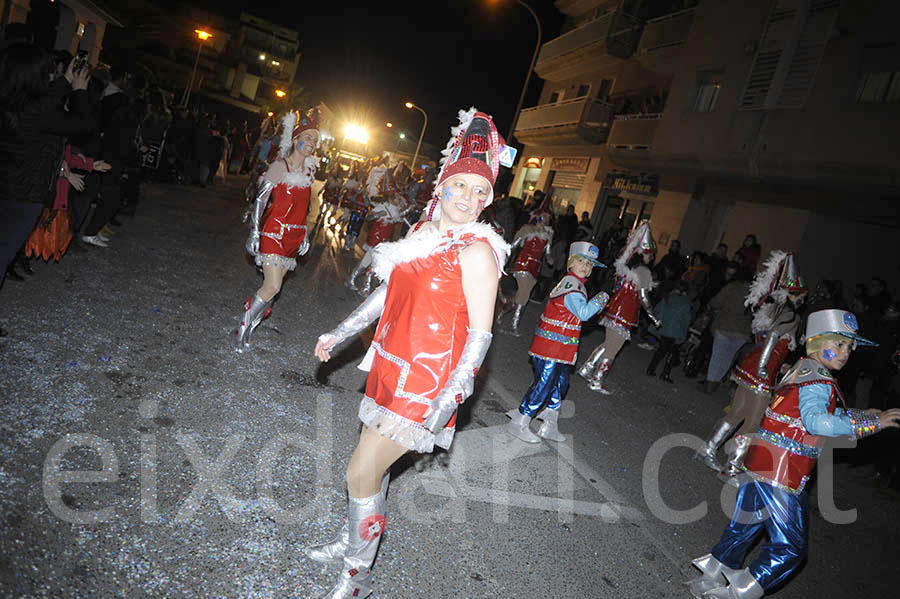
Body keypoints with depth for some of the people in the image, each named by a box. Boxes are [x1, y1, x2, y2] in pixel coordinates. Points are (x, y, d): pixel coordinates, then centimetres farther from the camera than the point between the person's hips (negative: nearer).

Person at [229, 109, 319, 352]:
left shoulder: (310, 170, 10)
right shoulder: (279, 167, -8)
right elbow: (260, 200, -7)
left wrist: (305, 235, 17)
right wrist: (254, 233, -12)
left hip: (294, 236, 6)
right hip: (274, 232, -6)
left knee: (272, 287, 7)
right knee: (272, 287, -13)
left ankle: (248, 329, 22)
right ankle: (241, 330, 4)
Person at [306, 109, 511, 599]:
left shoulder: (477, 251, -16)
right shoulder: (423, 233, 6)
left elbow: (481, 333, -18)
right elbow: (388, 291, 16)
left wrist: (449, 398, -24)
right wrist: (341, 332, 20)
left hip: (426, 382, -7)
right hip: (391, 366, 7)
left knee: (361, 472, -1)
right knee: (372, 461, 22)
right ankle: (351, 541, 46)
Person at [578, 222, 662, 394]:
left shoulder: (625, 266, 6)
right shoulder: (644, 272, -13)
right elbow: (643, 298, -15)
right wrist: (654, 317, -7)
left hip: (614, 309, 8)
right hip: (625, 315, -8)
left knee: (608, 344, 22)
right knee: (612, 349, 0)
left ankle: (586, 369, 25)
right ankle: (596, 382, 6)